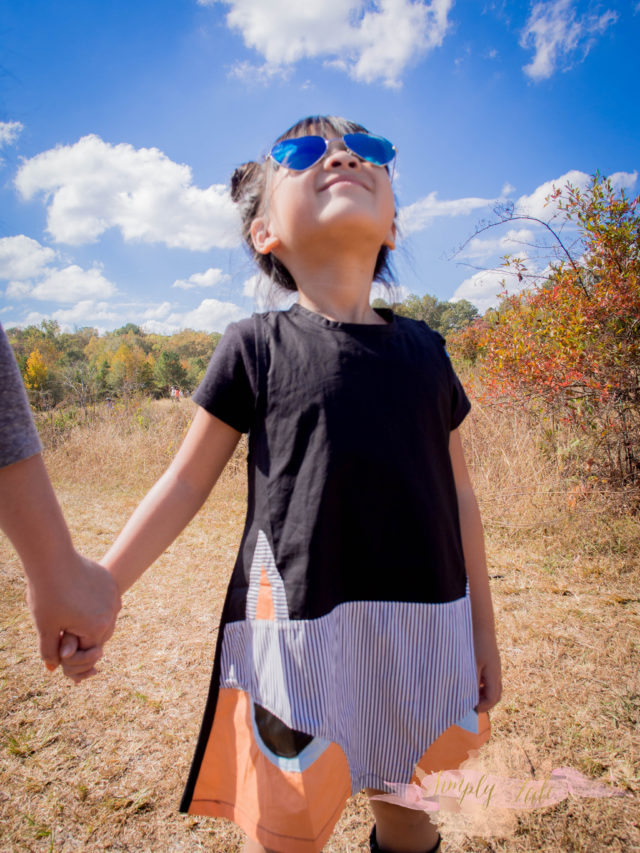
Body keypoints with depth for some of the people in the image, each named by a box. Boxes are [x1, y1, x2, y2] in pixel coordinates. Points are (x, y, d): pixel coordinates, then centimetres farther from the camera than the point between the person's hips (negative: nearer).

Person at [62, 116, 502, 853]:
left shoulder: (424, 350, 6)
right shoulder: (256, 346, -5)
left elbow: (456, 496, 8)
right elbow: (186, 483, 0)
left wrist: (481, 627, 12)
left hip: (424, 633, 4)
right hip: (300, 634, -3)